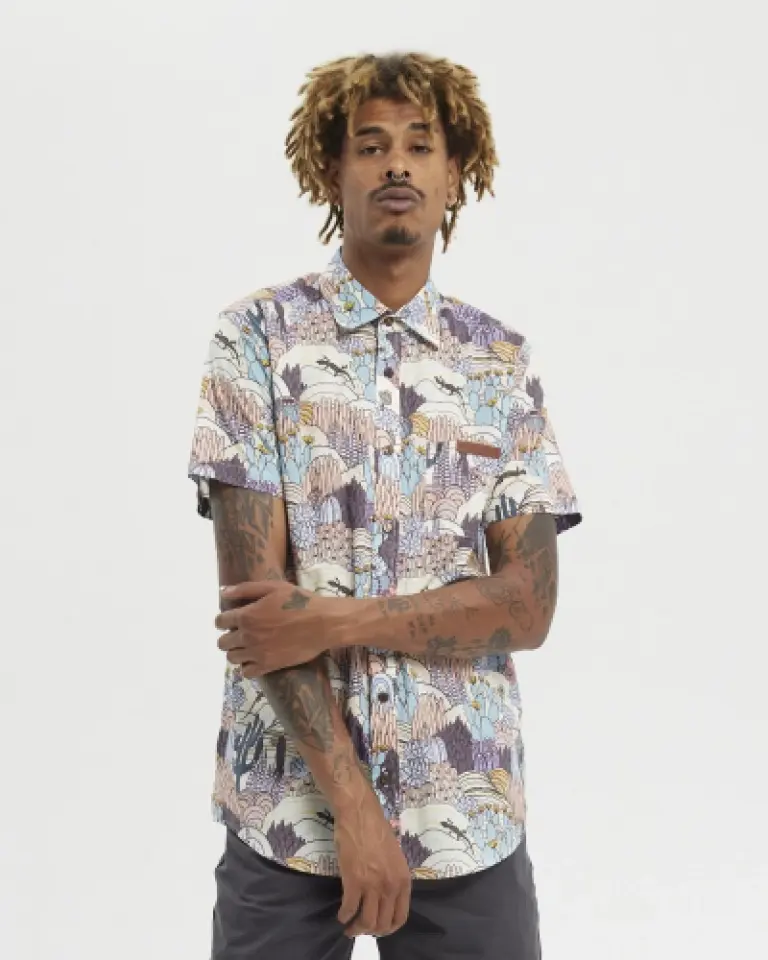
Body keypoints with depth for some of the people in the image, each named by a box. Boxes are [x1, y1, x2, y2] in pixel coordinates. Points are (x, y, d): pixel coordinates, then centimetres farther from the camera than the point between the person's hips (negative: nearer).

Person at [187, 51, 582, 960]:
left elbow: (529, 603, -3)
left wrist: (333, 620, -16)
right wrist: (354, 802, -15)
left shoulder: (502, 361, 3)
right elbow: (252, 581, -10)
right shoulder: (259, 336, -3)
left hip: (469, 817, 2)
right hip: (290, 809, -2)